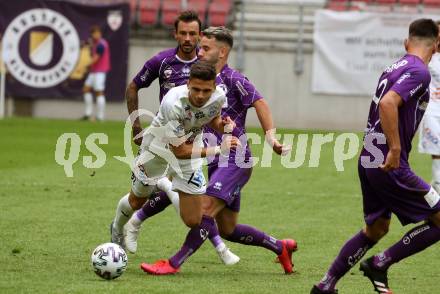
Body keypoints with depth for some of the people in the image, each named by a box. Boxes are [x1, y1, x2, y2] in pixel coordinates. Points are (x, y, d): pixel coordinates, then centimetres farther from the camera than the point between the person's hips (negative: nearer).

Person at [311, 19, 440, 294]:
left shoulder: (395, 67, 13)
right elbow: (388, 103, -26)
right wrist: (395, 150, -25)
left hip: (369, 161, 9)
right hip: (390, 166, -9)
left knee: (376, 229, 21)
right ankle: (381, 263, -1)